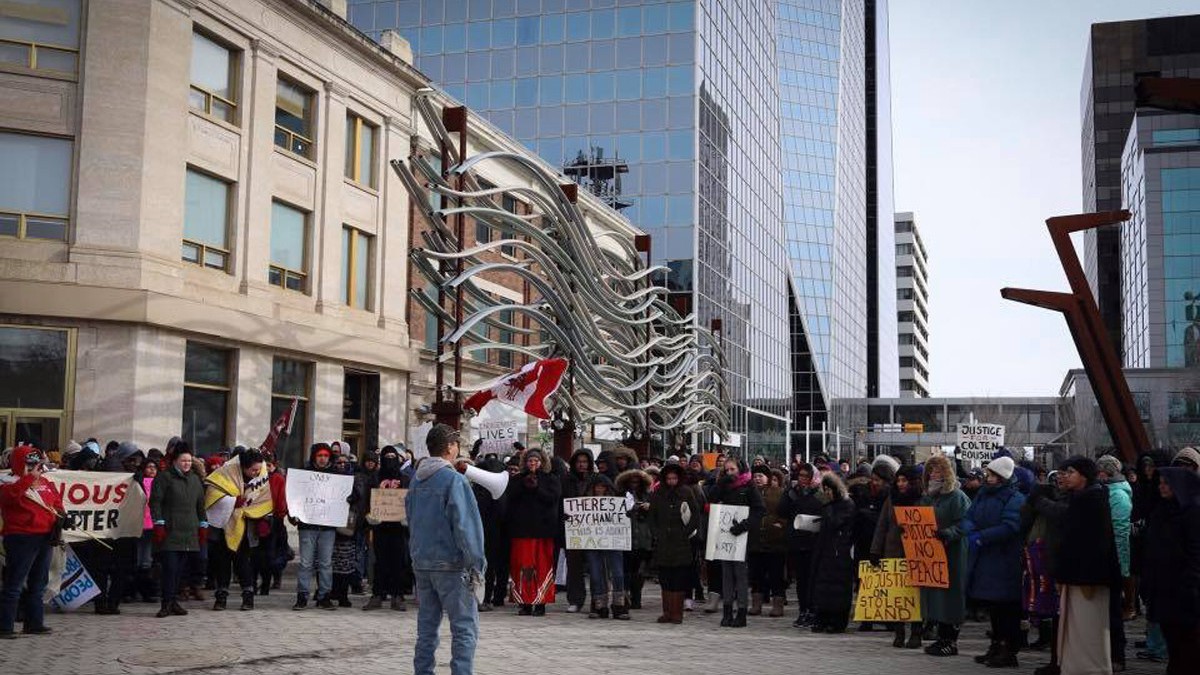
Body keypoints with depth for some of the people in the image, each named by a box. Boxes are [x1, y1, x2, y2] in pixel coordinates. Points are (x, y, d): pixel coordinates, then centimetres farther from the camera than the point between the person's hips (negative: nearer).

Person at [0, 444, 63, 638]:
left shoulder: (44, 482, 13)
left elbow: (57, 500, 23)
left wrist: (59, 518, 6)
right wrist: (31, 477, -32)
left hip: (44, 538, 8)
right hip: (21, 538, -8)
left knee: (38, 584, 14)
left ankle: (34, 623, 23)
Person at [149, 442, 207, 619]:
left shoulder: (195, 479, 18)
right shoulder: (164, 477, 0)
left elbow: (200, 504, 22)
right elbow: (155, 502, -5)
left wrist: (203, 525, 17)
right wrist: (159, 524, -11)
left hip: (189, 533, 6)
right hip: (170, 532, -6)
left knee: (181, 569, 6)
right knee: (170, 568, -10)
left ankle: (173, 602, 14)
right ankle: (167, 604, -7)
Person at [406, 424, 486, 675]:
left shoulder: (416, 479, 12)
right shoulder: (454, 479, -12)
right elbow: (464, 524, -16)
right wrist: (476, 563, -12)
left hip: (421, 563, 7)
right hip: (450, 563, -7)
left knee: (426, 626, 13)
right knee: (465, 627, -4)